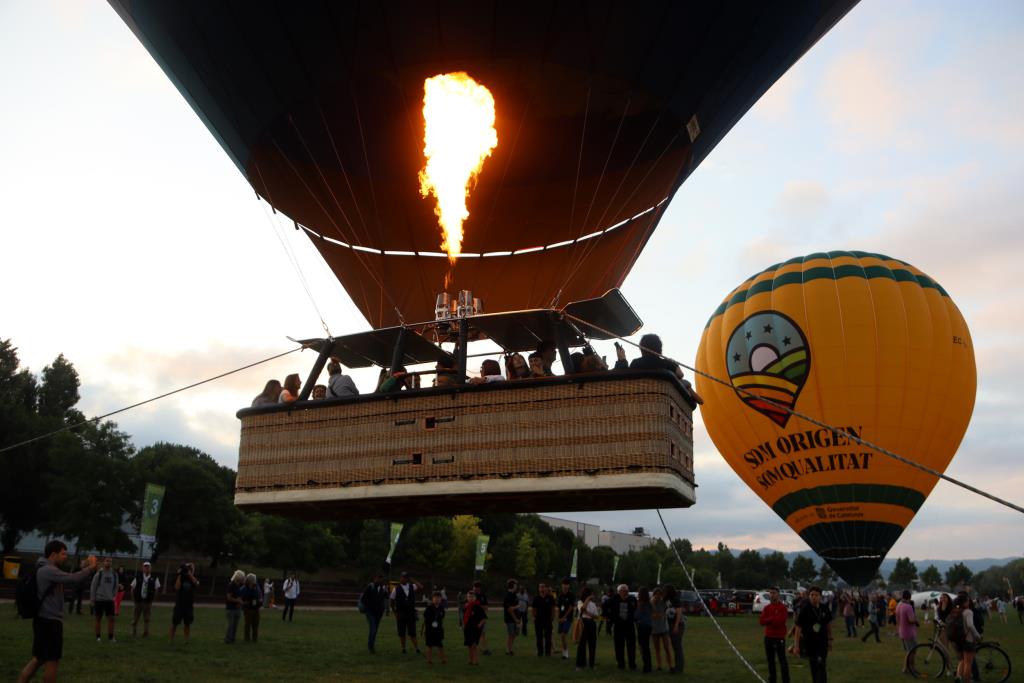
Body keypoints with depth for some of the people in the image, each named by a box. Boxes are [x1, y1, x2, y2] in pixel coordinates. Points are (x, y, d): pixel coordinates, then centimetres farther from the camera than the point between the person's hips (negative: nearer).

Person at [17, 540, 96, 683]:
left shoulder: (49, 570, 15)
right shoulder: (48, 570, -18)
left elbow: (69, 579, 19)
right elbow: (72, 580, -27)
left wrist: (82, 567, 6)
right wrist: (91, 568, -15)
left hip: (45, 620, 10)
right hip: (49, 621, -10)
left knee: (39, 659, 15)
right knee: (52, 660, 1)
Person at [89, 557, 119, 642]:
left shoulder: (114, 574, 4)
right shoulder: (99, 574, -7)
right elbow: (93, 586, -3)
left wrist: (114, 595, 7)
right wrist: (92, 599, -5)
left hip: (109, 600, 3)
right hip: (99, 599, -3)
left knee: (111, 618, -4)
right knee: (98, 618, 5)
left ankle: (110, 636, 3)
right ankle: (97, 637, 15)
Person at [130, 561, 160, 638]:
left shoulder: (154, 579, -1)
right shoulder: (138, 578, -1)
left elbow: (156, 589, 5)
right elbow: (132, 589, 5)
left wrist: (152, 598, 2)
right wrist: (134, 600, 3)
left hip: (148, 602, 0)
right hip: (138, 601, 0)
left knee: (146, 619, 4)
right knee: (135, 618, 8)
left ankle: (145, 634, 13)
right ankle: (133, 633, 23)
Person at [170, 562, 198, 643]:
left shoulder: (192, 578, 6)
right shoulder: (179, 578, 0)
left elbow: (196, 584, -16)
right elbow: (177, 587, -17)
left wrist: (190, 574, -19)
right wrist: (179, 575, -17)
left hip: (189, 605, 2)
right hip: (179, 604, -2)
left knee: (187, 623, 6)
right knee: (175, 623, 0)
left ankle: (186, 640, 12)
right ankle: (171, 639, 8)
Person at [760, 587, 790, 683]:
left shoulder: (782, 607, -7)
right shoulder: (766, 608, 9)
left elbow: (780, 620, -18)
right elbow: (761, 621, -1)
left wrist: (768, 620, -7)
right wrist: (773, 619, -12)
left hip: (779, 637, -6)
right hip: (768, 637, 6)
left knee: (782, 660, -4)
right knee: (770, 660, 11)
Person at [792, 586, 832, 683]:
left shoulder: (825, 608, -4)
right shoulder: (805, 610, -14)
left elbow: (829, 624, 11)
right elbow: (798, 628, -15)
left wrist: (830, 639, 14)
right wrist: (796, 645, -19)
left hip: (822, 642, 1)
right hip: (809, 642, -1)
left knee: (821, 666, -11)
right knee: (813, 668, 8)